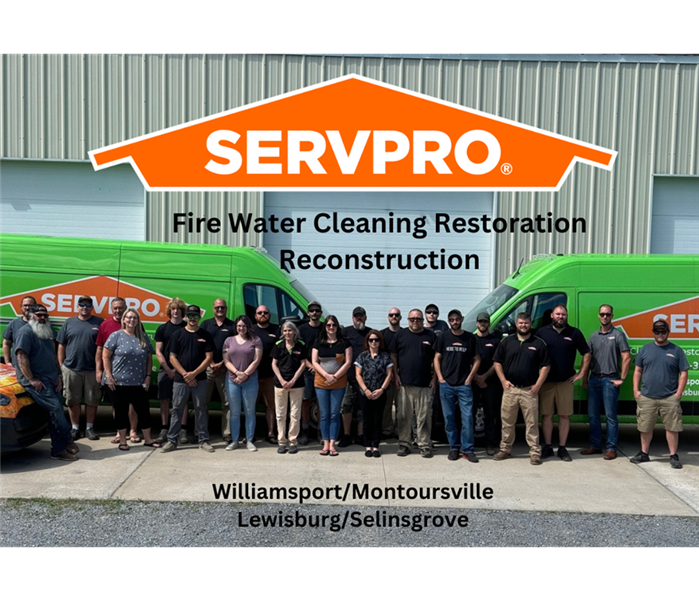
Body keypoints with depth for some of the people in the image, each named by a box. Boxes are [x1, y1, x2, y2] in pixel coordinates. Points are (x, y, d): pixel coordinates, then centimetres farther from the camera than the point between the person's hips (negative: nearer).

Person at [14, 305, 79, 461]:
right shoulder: (26, 333, -7)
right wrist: (32, 380, -19)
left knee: (56, 413, 4)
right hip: (36, 381, -8)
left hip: (51, 381, 8)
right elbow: (21, 357, -16)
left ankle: (58, 450, 8)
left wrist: (58, 377, 12)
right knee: (55, 408, -18)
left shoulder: (47, 334, 19)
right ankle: (68, 441, -6)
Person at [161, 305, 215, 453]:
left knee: (201, 410, 5)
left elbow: (209, 357, -1)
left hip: (199, 379, 0)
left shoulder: (206, 335, 4)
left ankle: (203, 441, 12)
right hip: (180, 380, 0)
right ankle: (172, 441, 12)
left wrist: (194, 373, -11)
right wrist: (185, 374, -10)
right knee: (177, 410, 5)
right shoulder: (177, 334, 4)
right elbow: (172, 357, 0)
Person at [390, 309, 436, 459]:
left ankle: (424, 445, 12)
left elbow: (436, 358, 8)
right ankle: (404, 444, 15)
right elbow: (393, 355, 9)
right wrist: (395, 375, 1)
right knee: (404, 416, 5)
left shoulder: (431, 336, 6)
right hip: (404, 383, 1)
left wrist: (434, 377, 0)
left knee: (424, 417, 2)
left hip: (425, 384, 0)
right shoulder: (400, 334, 7)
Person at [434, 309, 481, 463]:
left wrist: (470, 378, -2)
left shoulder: (470, 337, 5)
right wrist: (440, 378, -2)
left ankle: (468, 449, 7)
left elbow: (477, 360, 8)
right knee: (449, 418, 6)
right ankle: (454, 448, 17)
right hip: (446, 385, 1)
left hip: (464, 385, -1)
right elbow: (437, 358, 8)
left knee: (467, 417, -4)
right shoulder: (443, 337, 6)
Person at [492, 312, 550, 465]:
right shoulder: (507, 341, 7)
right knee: (507, 422, 7)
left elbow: (546, 366, 2)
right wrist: (503, 380, -1)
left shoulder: (539, 343, 3)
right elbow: (497, 361, 8)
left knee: (532, 423, 1)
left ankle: (535, 452, 9)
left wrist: (538, 385, -6)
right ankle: (505, 449, 17)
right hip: (509, 388, 2)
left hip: (529, 390, -2)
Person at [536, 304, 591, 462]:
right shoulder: (542, 332, 3)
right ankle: (547, 447, 15)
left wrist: (581, 374, 4)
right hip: (546, 382, 0)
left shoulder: (575, 333, 5)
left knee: (564, 415, 5)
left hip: (566, 382, 0)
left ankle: (562, 448, 15)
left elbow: (587, 354, 10)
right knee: (546, 414, 4)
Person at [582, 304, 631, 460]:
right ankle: (595, 445, 19)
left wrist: (622, 379, -10)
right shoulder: (593, 336, 13)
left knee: (610, 415, -2)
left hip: (610, 379, -5)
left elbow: (626, 358, -7)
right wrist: (584, 379, 10)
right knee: (593, 415, 9)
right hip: (594, 378, 5)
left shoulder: (618, 334, -2)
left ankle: (611, 448, 5)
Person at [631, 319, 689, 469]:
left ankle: (674, 456, 16)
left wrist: (679, 393, -6)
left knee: (672, 427, 3)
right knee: (645, 428, 10)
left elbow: (684, 373, 2)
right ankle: (644, 453, 23)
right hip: (646, 397, 2)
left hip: (670, 398, -2)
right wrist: (636, 390, 2)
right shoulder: (645, 349, 7)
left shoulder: (677, 350, 2)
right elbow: (638, 371, 10)